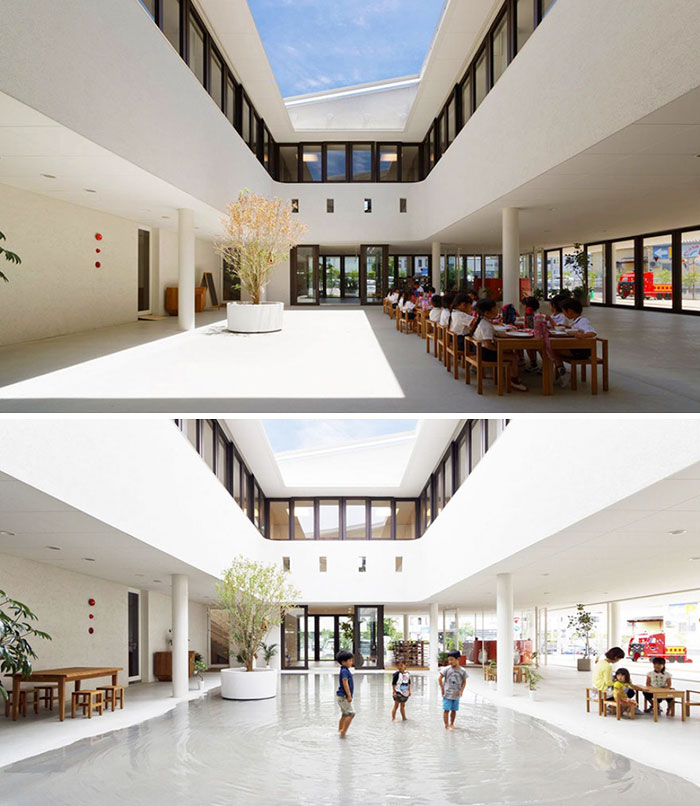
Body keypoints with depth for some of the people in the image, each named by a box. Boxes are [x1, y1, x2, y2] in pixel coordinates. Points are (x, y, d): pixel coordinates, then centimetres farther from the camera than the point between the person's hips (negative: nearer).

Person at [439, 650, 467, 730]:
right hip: (447, 694, -2)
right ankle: (446, 725, 2)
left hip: (456, 695, 2)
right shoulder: (446, 669, -7)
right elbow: (440, 678, 1)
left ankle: (452, 724, 25)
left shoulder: (462, 671, -1)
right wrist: (442, 689, -1)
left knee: (454, 710, 10)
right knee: (446, 710, -4)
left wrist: (461, 690, 0)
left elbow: (464, 681, 11)